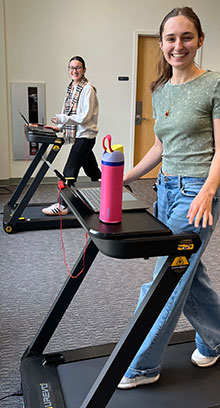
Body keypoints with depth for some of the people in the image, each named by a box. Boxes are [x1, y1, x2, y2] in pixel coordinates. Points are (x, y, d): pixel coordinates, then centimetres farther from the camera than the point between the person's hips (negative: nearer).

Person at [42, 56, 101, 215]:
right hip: (78, 136, 8)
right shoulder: (71, 87, 13)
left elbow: (85, 116, -18)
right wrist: (60, 127, 6)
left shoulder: (88, 89, -13)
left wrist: (61, 119, -20)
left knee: (70, 171, -6)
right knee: (92, 170, 16)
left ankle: (62, 206, 2)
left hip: (85, 136, -8)